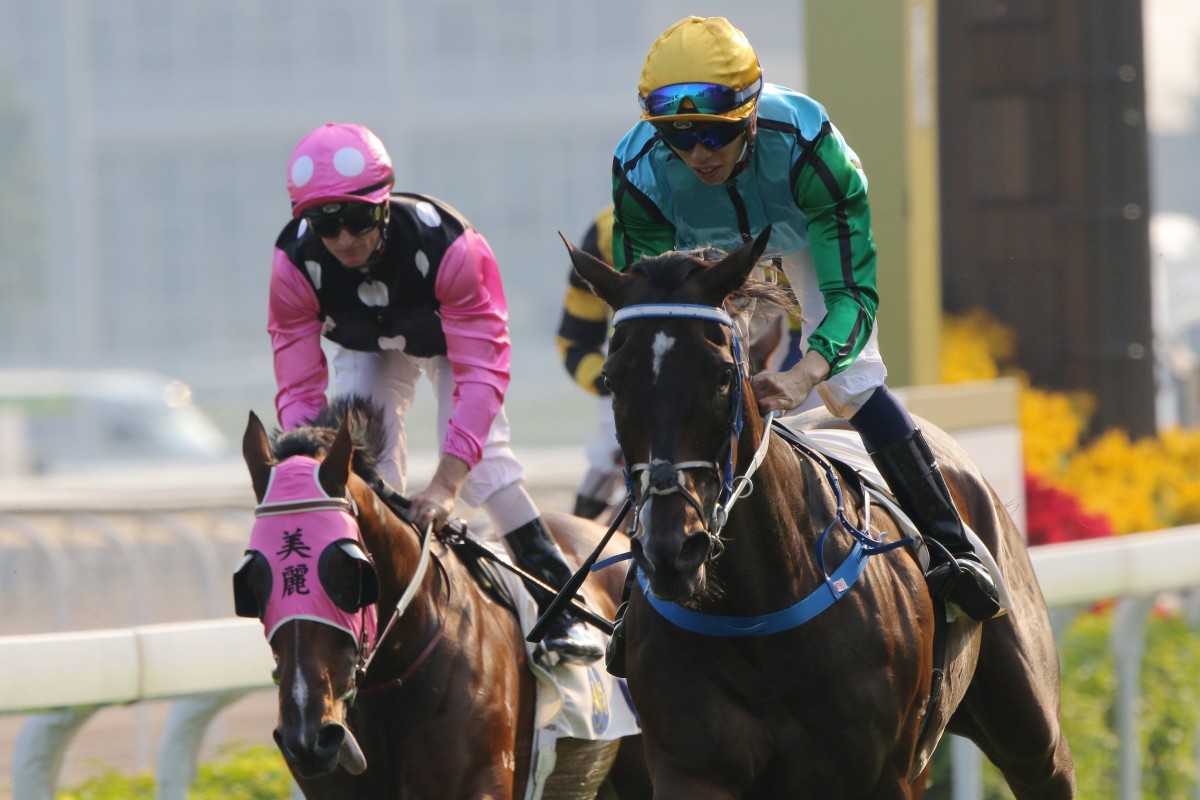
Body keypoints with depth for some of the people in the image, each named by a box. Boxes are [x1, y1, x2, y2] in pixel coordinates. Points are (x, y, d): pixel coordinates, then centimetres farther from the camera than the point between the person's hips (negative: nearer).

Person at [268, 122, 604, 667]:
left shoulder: (448, 246, -44)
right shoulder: (295, 263, -35)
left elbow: (481, 372, -46)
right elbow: (298, 390, -31)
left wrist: (444, 485, -56)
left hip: (453, 336, -3)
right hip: (365, 348, 3)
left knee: (478, 455, -20)